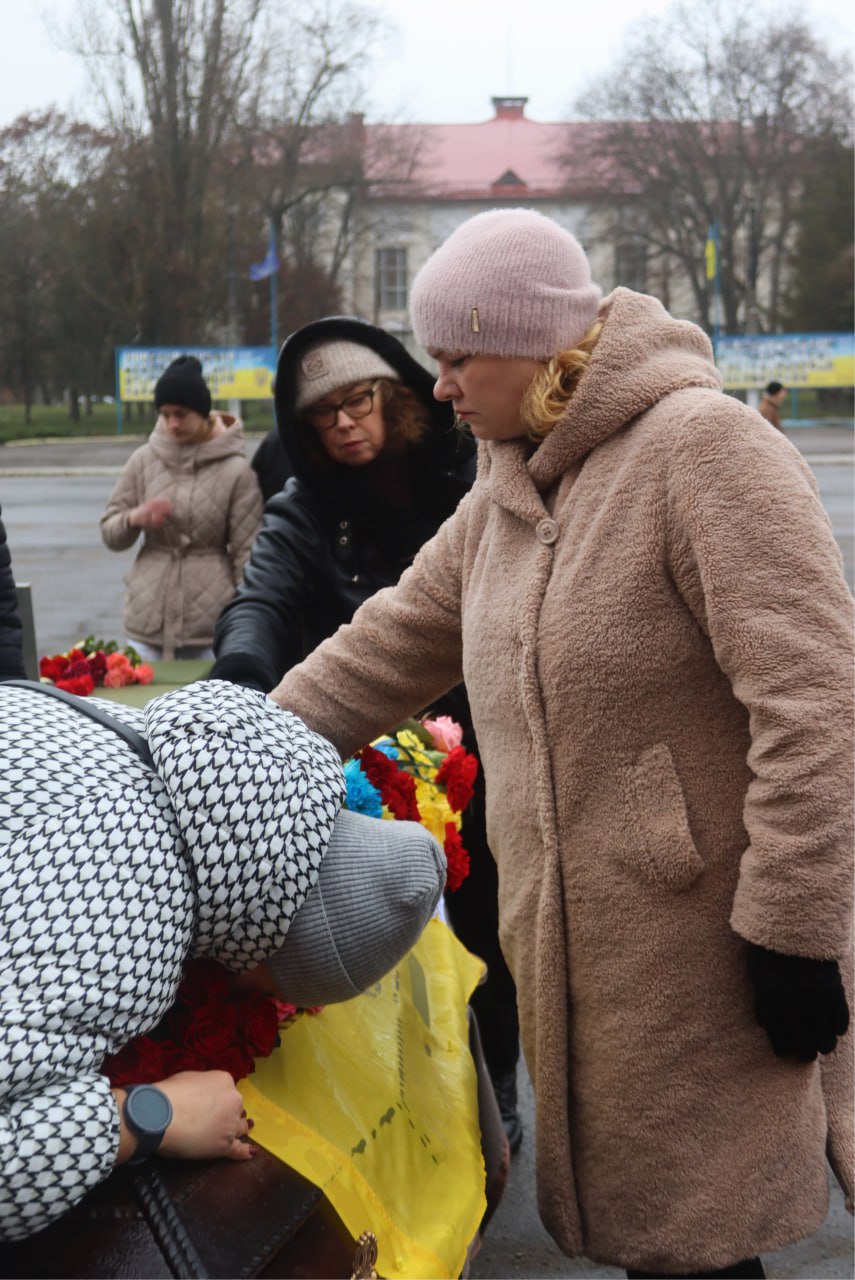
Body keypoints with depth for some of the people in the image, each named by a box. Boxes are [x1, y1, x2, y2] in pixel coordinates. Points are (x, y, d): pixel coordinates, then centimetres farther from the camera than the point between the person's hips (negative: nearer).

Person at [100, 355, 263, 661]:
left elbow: (247, 552, -1)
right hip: (149, 617, 3)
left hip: (211, 623, -3)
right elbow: (109, 533, 12)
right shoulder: (143, 461, 6)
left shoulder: (235, 470, -2)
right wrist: (134, 518, -12)